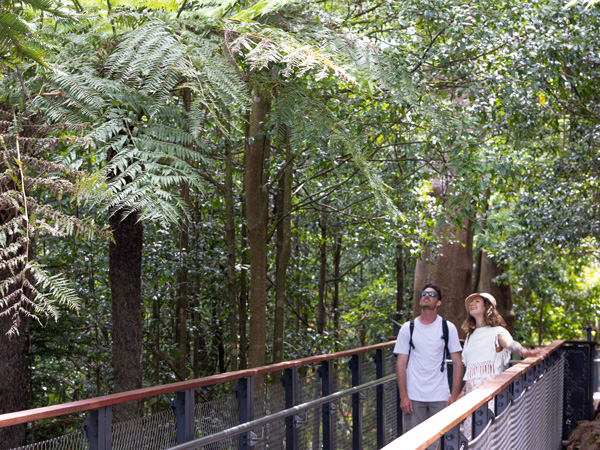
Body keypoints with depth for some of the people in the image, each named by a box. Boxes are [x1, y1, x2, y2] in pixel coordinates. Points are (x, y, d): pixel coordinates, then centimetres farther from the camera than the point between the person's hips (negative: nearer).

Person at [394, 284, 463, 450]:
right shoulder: (408, 328, 4)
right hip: (413, 397, 0)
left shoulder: (448, 328, 4)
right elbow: (401, 363, 3)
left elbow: (457, 363, 4)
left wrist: (454, 396, -4)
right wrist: (403, 396, -5)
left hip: (440, 398, 0)